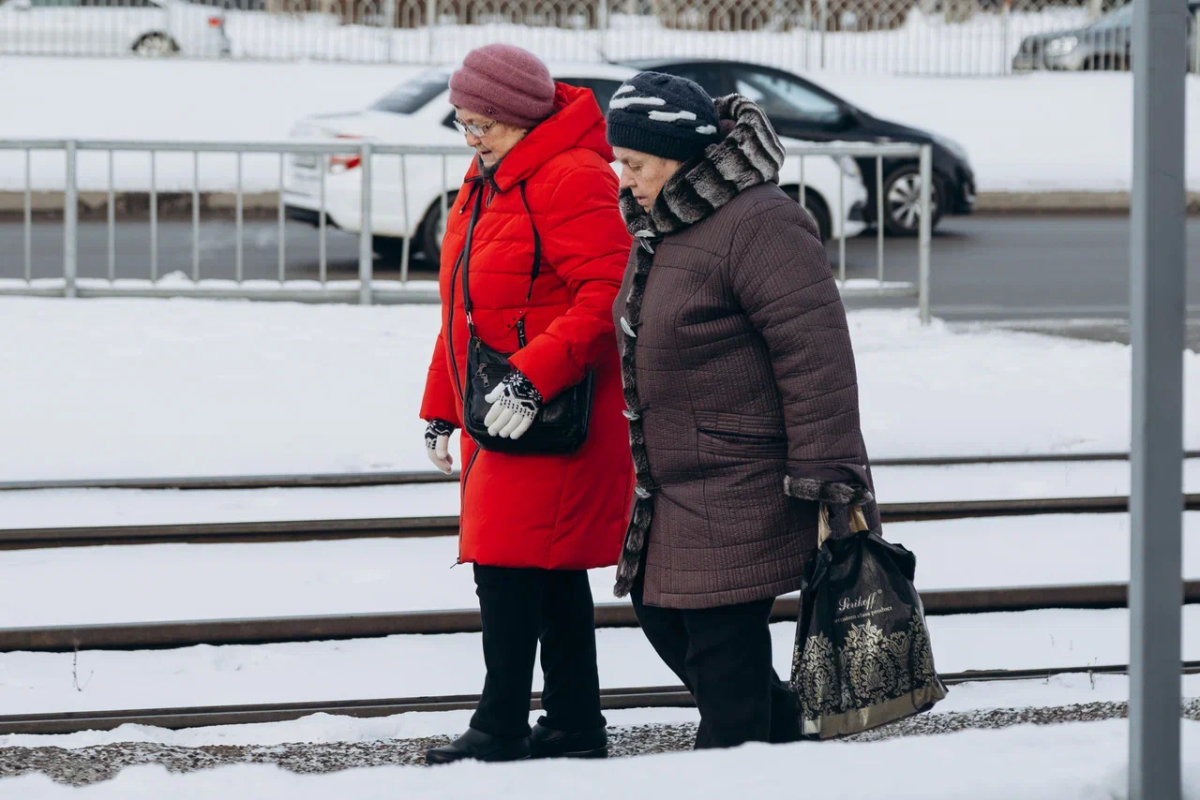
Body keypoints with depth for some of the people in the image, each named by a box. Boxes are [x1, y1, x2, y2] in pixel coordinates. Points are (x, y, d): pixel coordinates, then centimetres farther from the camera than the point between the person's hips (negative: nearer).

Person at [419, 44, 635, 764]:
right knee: (552, 572, 12)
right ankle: (575, 724, 18)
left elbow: (606, 292, -23)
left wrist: (534, 377, -28)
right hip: (498, 417, 9)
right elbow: (464, 311, 22)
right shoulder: (486, 185, 16)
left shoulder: (572, 179, -14)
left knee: (511, 564, -9)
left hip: (552, 416, -9)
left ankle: (502, 729, -3)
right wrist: (443, 406, 21)